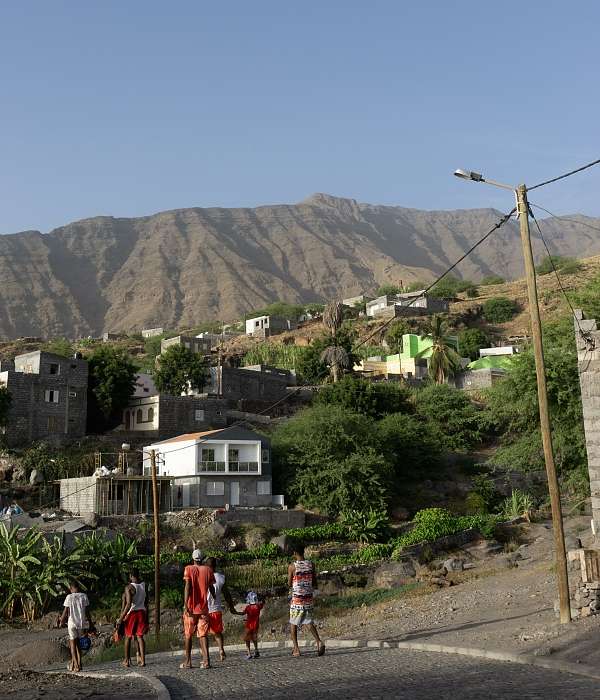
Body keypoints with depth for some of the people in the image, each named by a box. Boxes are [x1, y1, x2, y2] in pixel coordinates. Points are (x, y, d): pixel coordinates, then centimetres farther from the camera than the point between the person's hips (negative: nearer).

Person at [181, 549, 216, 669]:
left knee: (188, 634, 10)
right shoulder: (208, 570, 5)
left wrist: (185, 604, -16)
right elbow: (211, 587, 13)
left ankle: (188, 661, 13)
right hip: (204, 607, 2)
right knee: (203, 634, 3)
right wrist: (215, 598, 32)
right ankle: (206, 660, -9)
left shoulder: (189, 569, -3)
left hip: (191, 607, -2)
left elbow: (187, 586, -13)